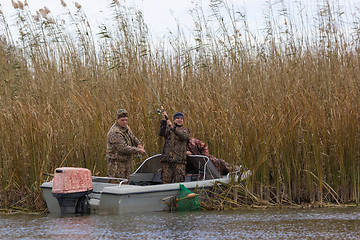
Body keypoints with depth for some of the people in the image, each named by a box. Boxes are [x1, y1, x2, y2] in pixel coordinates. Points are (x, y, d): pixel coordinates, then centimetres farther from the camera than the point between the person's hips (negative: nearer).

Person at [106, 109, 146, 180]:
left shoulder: (126, 127, 7)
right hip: (116, 163, -9)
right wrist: (138, 150, -21)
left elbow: (133, 138, 24)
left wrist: (138, 144, 2)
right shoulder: (115, 132, -23)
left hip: (126, 162, 9)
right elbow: (123, 148, -27)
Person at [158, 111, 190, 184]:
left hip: (179, 161, -1)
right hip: (167, 159, 1)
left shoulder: (185, 130, 14)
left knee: (179, 181, -6)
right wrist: (164, 121, -15)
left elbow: (184, 136, -9)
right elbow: (161, 133, -4)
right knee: (166, 181, -2)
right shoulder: (168, 128, 18)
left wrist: (173, 128, -21)